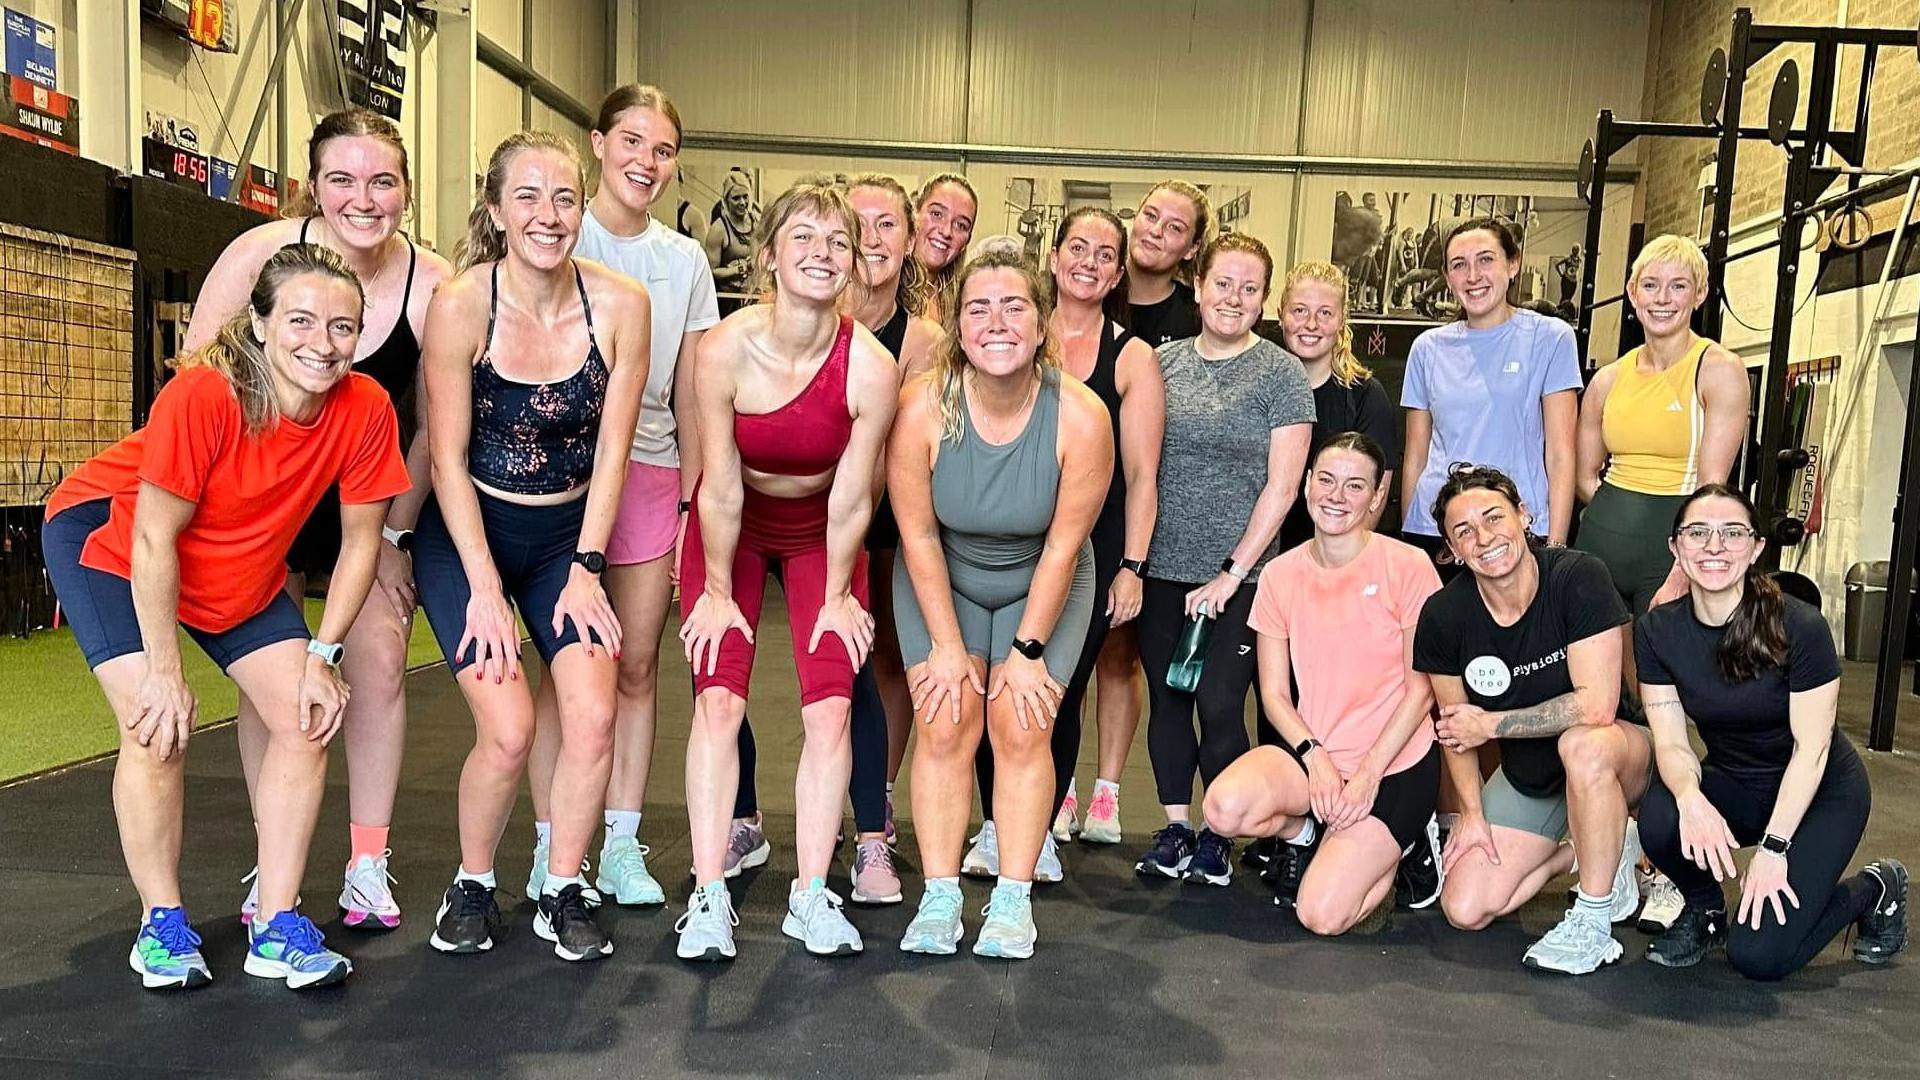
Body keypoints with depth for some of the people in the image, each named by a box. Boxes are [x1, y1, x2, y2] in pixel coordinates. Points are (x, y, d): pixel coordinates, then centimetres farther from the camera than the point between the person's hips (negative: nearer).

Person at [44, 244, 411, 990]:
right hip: (107, 540, -4)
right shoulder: (200, 395, -34)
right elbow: (154, 538, -27)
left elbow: (361, 540, -12)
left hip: (244, 571, 5)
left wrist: (322, 656, -14)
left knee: (307, 719, -6)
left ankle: (277, 928, 4)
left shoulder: (365, 410, -23)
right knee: (157, 726, -17)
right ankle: (162, 925, 3)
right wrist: (164, 671, -23)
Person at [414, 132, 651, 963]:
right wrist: (484, 587, -14)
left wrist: (586, 569, -8)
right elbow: (448, 459, -12)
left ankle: (562, 893, 10)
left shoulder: (622, 306, -11)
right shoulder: (459, 305, -16)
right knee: (508, 730, -14)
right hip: (467, 533, -2)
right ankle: (472, 886, 15)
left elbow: (611, 451, -6)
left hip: (568, 535, 2)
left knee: (593, 717, -14)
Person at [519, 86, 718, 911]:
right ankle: (550, 849, 9)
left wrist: (689, 499, 8)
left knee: (637, 664, 4)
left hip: (651, 470, 3)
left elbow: (688, 393, 12)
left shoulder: (685, 261, 10)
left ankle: (623, 846, 14)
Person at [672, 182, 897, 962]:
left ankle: (811, 895, 4)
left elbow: (850, 500, -15)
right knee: (717, 701, -11)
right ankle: (709, 896, -3)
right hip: (733, 528, 0)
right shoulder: (724, 350, -26)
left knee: (830, 711, -8)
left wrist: (838, 594, -5)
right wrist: (717, 592, -9)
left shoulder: (871, 367, -26)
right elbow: (721, 490, -18)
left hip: (820, 533, 1)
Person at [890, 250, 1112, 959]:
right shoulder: (922, 407, -25)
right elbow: (918, 534, -16)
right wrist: (947, 644, -12)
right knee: (946, 724, -8)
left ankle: (1013, 902, 2)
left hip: (1041, 584, 0)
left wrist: (1029, 649, -12)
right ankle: (939, 899, 1)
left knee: (1021, 728, -9)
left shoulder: (1082, 418, -26)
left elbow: (1063, 547, -17)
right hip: (941, 579, 1)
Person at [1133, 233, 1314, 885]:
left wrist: (1233, 572, -11)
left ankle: (1218, 837, 15)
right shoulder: (1164, 362, 8)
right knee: (1166, 701, 9)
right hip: (1161, 568, 4)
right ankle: (1174, 828, 24)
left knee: (1219, 706, -5)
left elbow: (1281, 486, -6)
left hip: (1237, 577, -3)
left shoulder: (1281, 374, -2)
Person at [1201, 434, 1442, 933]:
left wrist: (1367, 773, -11)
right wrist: (1315, 757, -13)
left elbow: (1421, 688, -6)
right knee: (1225, 807, -29)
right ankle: (1304, 833, 7)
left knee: (1322, 915, -16)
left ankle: (1404, 842, 16)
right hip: (1310, 752, 3)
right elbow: (1274, 693, 3)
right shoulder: (1280, 575, 1)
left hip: (1395, 763, -3)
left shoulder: (1408, 566, -8)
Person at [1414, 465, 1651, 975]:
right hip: (1526, 777, 4)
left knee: (1582, 743, -41)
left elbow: (1596, 707, -30)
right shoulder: (1442, 616, -13)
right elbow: (1454, 723, 1)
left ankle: (1593, 922, -19)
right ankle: (1601, 854, 17)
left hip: (1617, 756, -4)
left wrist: (1490, 724, -21)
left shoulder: (1579, 578, -25)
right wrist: (1472, 811, -4)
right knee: (1465, 910, -6)